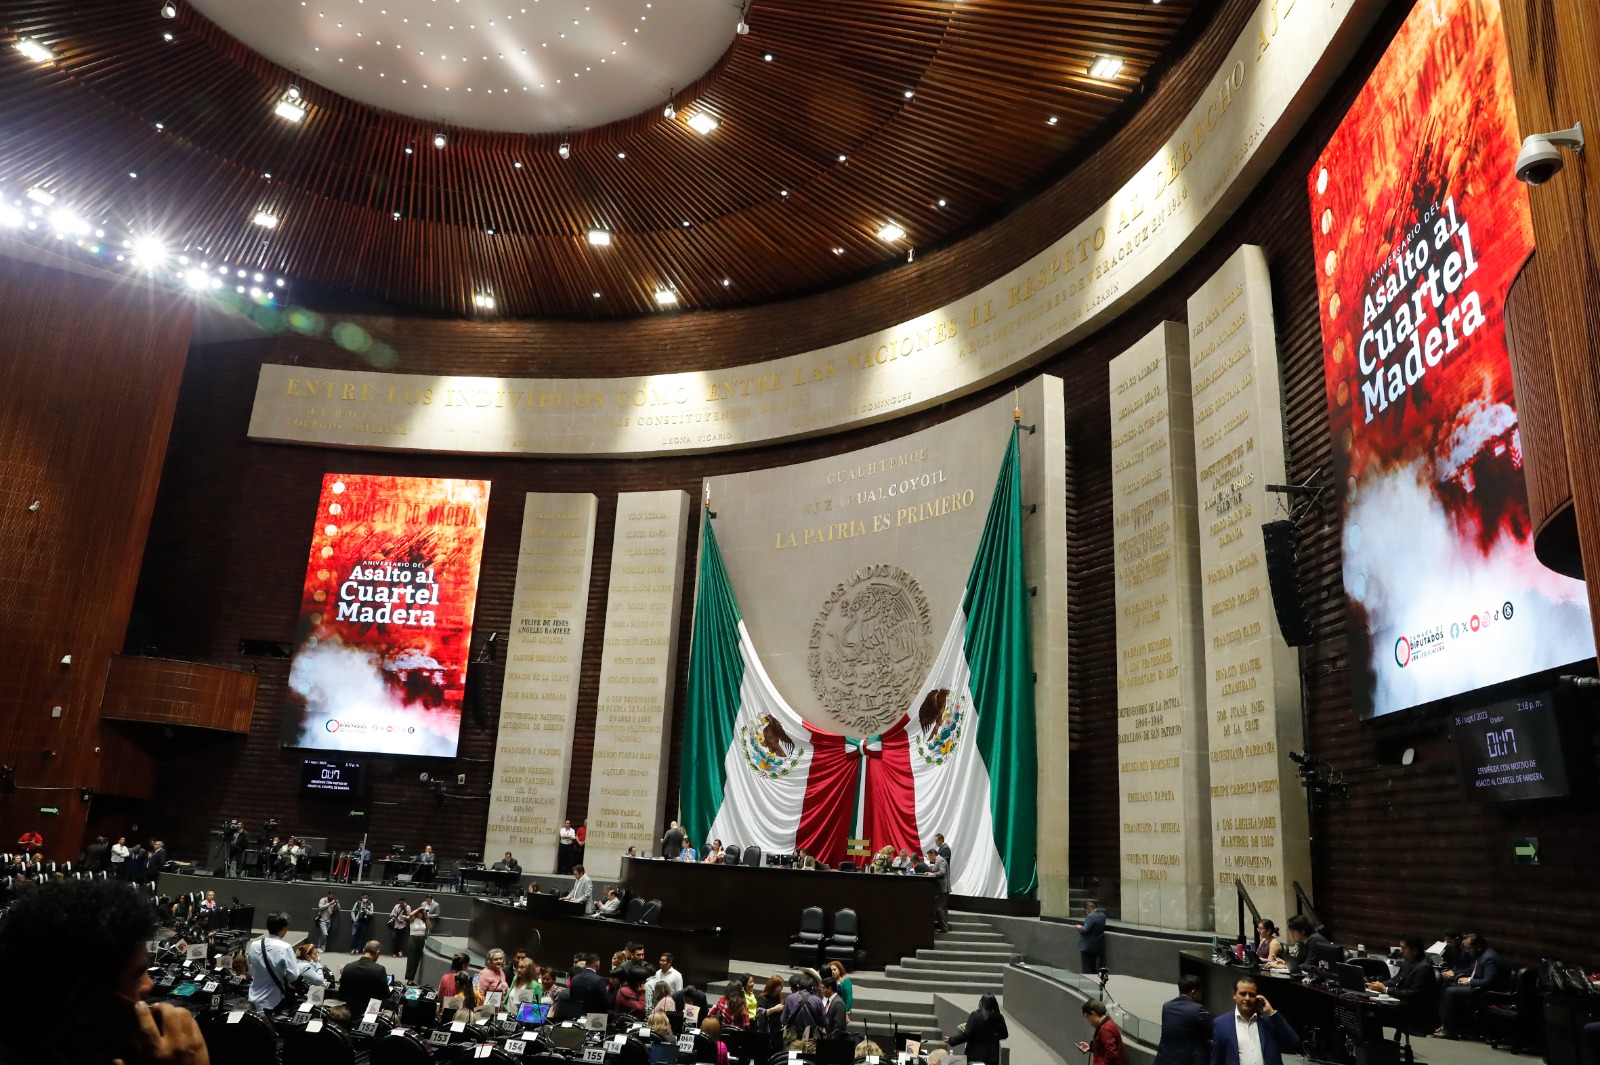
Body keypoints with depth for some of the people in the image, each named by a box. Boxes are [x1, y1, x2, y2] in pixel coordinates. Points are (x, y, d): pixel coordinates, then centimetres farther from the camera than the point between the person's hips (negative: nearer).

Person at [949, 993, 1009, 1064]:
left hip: (975, 1055, -3)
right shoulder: (999, 1017, -2)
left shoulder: (975, 1015, -12)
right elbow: (1004, 1035, 10)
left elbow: (966, 1035, -14)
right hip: (992, 1055, 3)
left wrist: (950, 1040, -6)